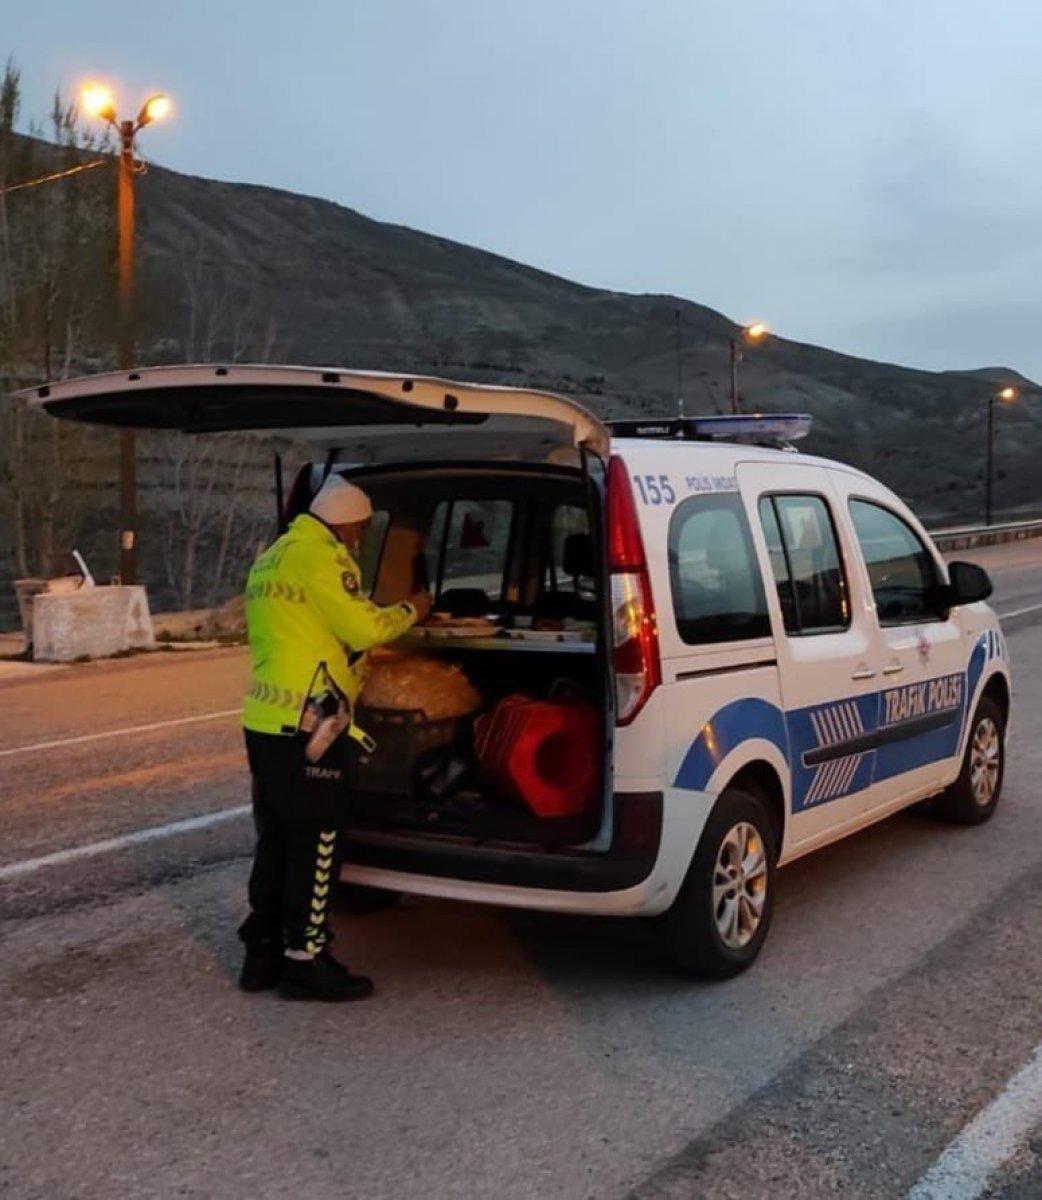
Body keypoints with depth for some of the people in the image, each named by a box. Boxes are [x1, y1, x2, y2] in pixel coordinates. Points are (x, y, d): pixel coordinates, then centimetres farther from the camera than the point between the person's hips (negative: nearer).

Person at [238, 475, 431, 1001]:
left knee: (275, 840, 15)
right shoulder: (322, 556, -11)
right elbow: (362, 627, -13)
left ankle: (262, 953, 22)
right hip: (305, 724, -9)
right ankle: (304, 961, 5)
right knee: (315, 845, -1)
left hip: (264, 720, 10)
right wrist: (411, 611, 4)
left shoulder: (272, 556, 19)